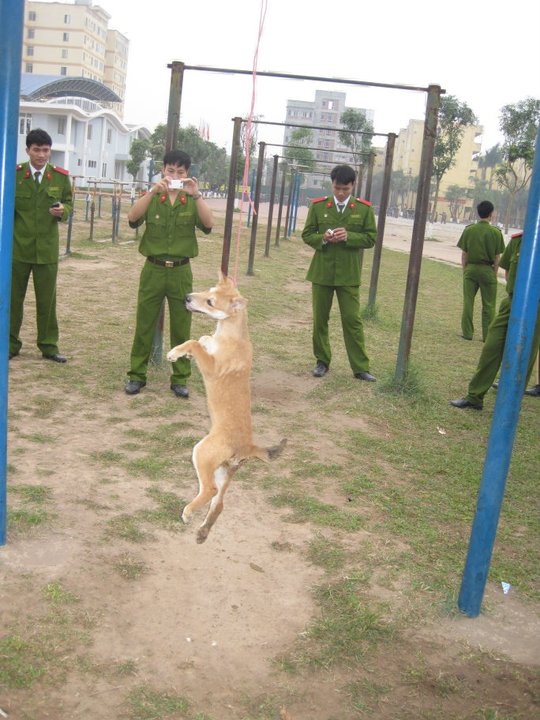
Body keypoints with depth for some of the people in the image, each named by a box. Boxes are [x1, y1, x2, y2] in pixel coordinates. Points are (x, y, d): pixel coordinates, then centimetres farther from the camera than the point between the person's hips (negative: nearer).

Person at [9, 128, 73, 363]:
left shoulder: (61, 176, 1)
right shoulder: (14, 174, -1)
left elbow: (68, 203, 10)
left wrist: (63, 211, -13)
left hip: (47, 248, 1)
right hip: (17, 247, 0)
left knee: (47, 299, 7)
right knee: (13, 298, 7)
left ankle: (49, 346, 19)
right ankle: (10, 345, 20)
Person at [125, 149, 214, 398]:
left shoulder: (192, 202, 5)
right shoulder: (151, 198, 4)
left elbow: (208, 224, -13)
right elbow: (132, 217, -15)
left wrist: (196, 194, -22)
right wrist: (154, 190, -25)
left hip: (181, 272, 0)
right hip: (153, 270, 0)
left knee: (181, 328, 6)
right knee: (144, 325, 5)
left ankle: (180, 379, 16)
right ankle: (137, 375, 16)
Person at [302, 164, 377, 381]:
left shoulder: (364, 208, 0)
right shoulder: (318, 206, 2)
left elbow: (371, 238, 0)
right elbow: (307, 235, 6)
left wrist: (348, 237, -17)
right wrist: (322, 239, -16)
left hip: (349, 275, -1)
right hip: (322, 272, 2)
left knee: (353, 320, -2)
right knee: (320, 319, 8)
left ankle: (360, 367, 6)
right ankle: (322, 361, 23)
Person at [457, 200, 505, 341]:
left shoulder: (469, 230, -2)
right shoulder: (496, 232, -7)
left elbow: (464, 254, 1)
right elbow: (497, 257, -4)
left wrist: (464, 271, 10)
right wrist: (495, 273, 6)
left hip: (471, 269, 2)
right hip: (488, 270, -2)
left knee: (468, 302, 9)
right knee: (489, 305, 6)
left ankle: (467, 333, 11)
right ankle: (487, 335, 9)